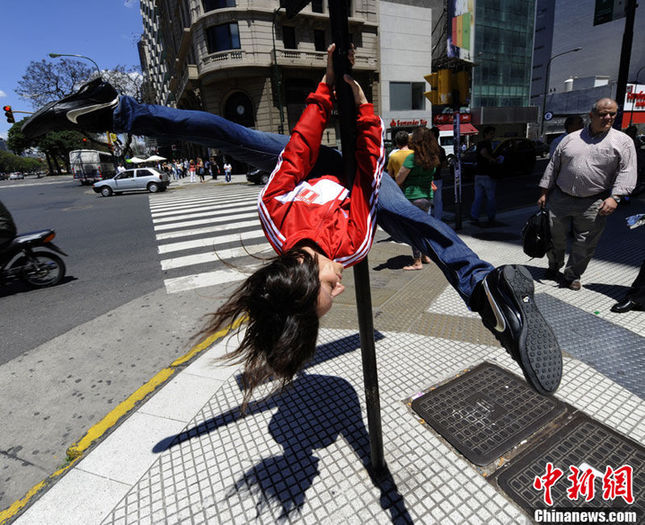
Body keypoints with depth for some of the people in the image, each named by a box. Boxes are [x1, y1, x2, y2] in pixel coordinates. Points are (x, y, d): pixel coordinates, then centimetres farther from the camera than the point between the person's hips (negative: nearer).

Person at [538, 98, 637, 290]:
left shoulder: (623, 141, 4)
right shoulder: (571, 138, 9)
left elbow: (626, 172, -2)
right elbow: (553, 166, 12)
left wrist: (614, 197, -15)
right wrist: (544, 192, 8)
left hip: (592, 205, -1)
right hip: (560, 199, 2)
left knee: (584, 244, 3)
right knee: (555, 238, 9)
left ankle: (572, 276, 20)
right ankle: (554, 268, 31)